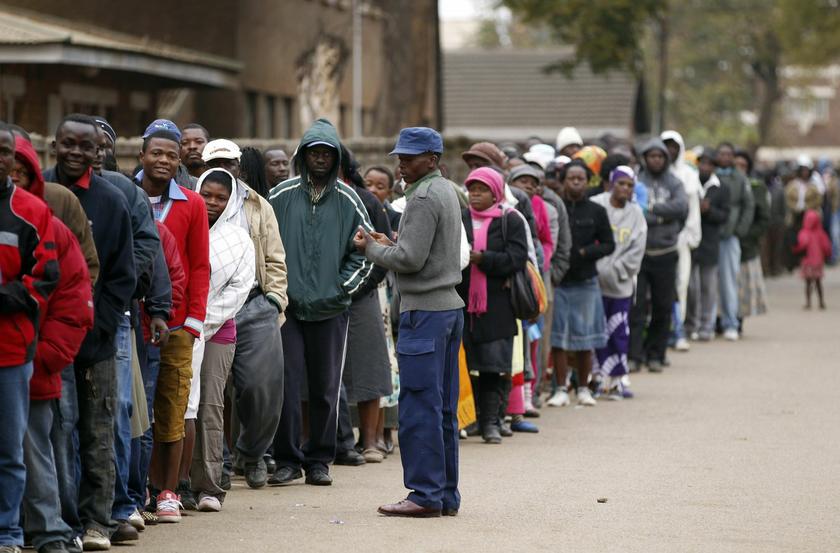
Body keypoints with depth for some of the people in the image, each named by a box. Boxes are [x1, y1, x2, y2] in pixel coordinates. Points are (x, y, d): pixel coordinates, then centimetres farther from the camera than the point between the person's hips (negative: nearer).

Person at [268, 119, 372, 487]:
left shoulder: (347, 200, 5)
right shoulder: (281, 196, 3)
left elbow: (365, 251, 9)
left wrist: (343, 287, 0)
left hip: (331, 309, 1)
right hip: (288, 306, -1)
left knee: (326, 389, 5)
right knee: (287, 386, -4)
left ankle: (319, 460, 14)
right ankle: (287, 460, 4)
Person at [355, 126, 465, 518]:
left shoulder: (424, 198, -13)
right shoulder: (448, 191, 17)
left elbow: (409, 259, -17)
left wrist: (371, 248, -2)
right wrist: (390, 245, 14)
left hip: (424, 310, -10)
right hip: (450, 306, 10)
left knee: (419, 408, -8)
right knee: (443, 408, 11)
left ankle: (426, 495, -8)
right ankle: (446, 494, 14)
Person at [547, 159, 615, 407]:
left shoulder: (596, 212, 5)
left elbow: (608, 245, 6)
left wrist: (585, 252, -9)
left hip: (585, 282, 1)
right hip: (558, 281, -1)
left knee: (585, 339, 5)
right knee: (558, 338, -1)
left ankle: (583, 389, 16)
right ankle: (561, 390, 6)